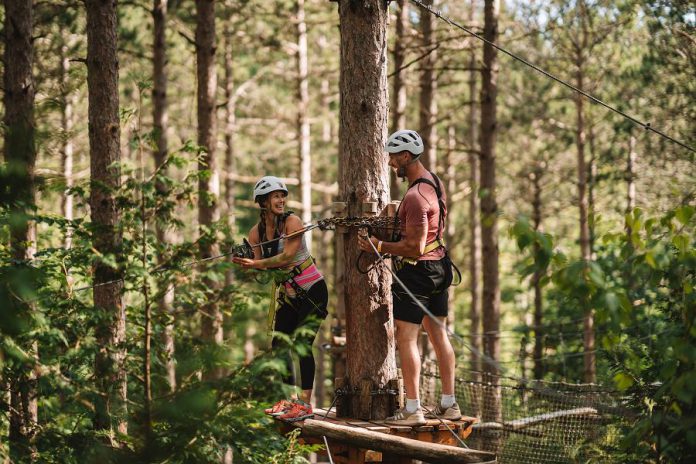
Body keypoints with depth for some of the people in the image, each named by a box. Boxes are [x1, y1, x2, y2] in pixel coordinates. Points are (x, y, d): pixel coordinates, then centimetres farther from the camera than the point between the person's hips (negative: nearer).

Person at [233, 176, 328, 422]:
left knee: (303, 343, -16)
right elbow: (259, 268, -2)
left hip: (312, 290, -7)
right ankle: (289, 400, 23)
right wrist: (247, 265, -23)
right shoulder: (256, 233, 1)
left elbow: (287, 256, -24)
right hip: (287, 294, 7)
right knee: (279, 344, 9)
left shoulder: (291, 221, -15)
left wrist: (257, 263, -27)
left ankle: (305, 404, -15)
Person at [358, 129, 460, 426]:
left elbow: (415, 247, -24)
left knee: (406, 338, -5)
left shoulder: (415, 196, -23)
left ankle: (413, 409, -4)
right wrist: (393, 221, 17)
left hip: (416, 270, -10)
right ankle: (449, 404, 18)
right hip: (438, 266, 10)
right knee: (438, 334, 13)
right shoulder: (432, 181, 8)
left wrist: (379, 246, -14)